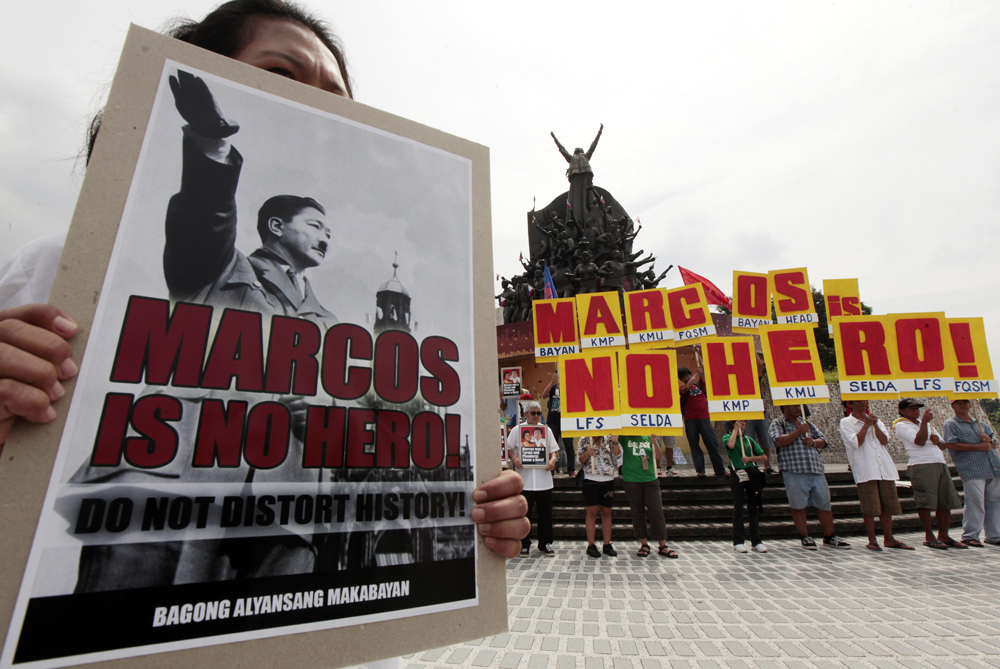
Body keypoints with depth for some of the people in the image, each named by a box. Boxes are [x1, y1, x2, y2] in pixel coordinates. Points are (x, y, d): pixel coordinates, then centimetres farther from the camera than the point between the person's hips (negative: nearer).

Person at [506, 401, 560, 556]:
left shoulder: (546, 430, 11)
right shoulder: (517, 430, 4)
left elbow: (554, 449, 12)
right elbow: (509, 448, 5)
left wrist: (553, 459, -8)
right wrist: (514, 458, -13)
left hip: (543, 478, 2)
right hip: (524, 479, -2)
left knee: (545, 512, 8)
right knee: (524, 513, 5)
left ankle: (545, 543, 21)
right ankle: (524, 544, 19)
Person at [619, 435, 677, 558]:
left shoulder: (649, 436, 7)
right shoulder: (625, 436, 4)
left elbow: (657, 457, 2)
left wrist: (654, 442, -12)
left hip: (650, 478, 1)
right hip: (631, 479, -1)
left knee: (656, 511, 0)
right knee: (637, 512, 6)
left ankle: (663, 546, 11)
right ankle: (644, 544, 19)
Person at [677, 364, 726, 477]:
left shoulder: (700, 383, 14)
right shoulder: (682, 388, 5)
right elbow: (686, 388, -16)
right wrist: (697, 374, -13)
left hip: (704, 418, 2)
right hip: (690, 420, -2)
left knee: (713, 444, 2)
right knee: (694, 446, 0)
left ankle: (720, 470, 8)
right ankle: (700, 470, 4)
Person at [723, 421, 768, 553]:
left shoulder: (749, 440, 14)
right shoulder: (727, 437, 4)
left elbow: (764, 457, 11)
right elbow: (731, 445, -21)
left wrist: (749, 458, -6)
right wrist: (735, 429, -9)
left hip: (751, 475, 4)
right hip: (737, 474, -4)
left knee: (754, 508, 4)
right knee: (738, 508, -1)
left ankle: (756, 541, 12)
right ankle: (738, 541, 4)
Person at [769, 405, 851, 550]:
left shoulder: (806, 423, 21)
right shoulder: (777, 423, 2)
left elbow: (823, 440, 21)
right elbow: (778, 441, -15)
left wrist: (814, 442, -1)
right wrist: (798, 432, -14)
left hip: (816, 471, 6)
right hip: (794, 472, -6)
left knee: (824, 504, 10)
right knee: (798, 505, 1)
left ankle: (829, 537, 23)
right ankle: (805, 537, 15)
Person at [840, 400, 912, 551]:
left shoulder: (876, 420, 18)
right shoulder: (846, 422, 2)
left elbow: (884, 441, 5)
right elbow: (856, 442, -10)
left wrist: (875, 424, -7)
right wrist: (866, 425, -9)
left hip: (884, 468, 5)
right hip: (865, 470, -5)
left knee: (887, 504, 8)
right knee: (870, 506, -4)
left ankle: (889, 538, 18)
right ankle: (872, 540, 5)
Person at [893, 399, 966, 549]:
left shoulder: (926, 423, 25)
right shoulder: (901, 425, 0)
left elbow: (943, 445, 25)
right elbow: (920, 441, -14)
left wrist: (937, 440, 3)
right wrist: (924, 422, -14)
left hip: (940, 464, 8)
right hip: (921, 466, -8)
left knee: (946, 502, 6)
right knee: (925, 502, -7)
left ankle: (943, 536, 14)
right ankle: (929, 537, 1)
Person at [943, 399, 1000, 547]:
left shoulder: (981, 424, 22)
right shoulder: (951, 424, 1)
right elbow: (951, 444, -10)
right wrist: (978, 447, -13)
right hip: (972, 469, -7)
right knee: (975, 503, -8)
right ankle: (970, 536, 0)